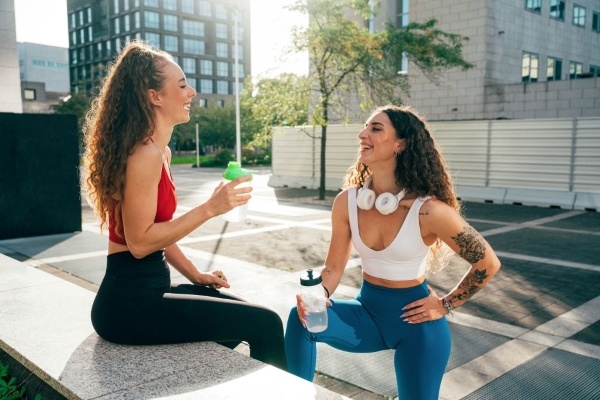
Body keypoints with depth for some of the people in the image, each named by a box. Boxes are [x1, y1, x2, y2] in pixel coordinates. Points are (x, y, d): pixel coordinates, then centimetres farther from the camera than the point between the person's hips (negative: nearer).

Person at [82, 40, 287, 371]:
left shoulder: (160, 151, 12)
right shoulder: (145, 153, -18)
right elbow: (139, 242, -22)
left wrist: (195, 275, 11)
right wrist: (209, 209, -22)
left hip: (147, 289, 10)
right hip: (129, 302, -10)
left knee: (244, 316, 19)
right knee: (264, 324, -11)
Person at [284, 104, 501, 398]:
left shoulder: (428, 209, -24)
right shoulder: (347, 201, -11)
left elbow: (488, 264, -12)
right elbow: (333, 267, -3)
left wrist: (446, 305, -6)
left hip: (415, 320, -3)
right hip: (367, 310, 3)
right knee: (301, 317, -22)